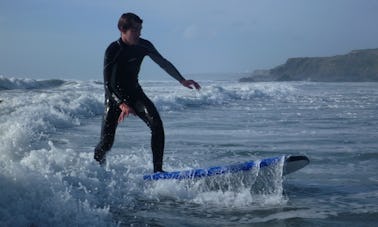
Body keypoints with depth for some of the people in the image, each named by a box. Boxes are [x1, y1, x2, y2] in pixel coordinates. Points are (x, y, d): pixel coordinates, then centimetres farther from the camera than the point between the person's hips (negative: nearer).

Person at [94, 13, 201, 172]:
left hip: (134, 92, 4)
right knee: (106, 143, -8)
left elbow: (163, 63, 6)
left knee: (156, 124, -21)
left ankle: (158, 169, -18)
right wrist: (122, 104, -36)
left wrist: (182, 81, 2)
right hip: (115, 96, -4)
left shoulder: (144, 46, -7)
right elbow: (108, 83, -25)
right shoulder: (113, 50, -21)